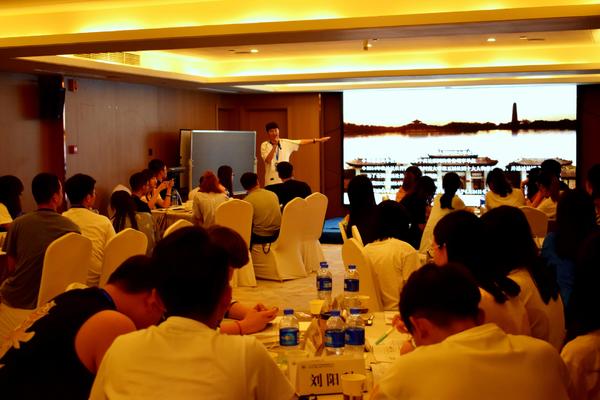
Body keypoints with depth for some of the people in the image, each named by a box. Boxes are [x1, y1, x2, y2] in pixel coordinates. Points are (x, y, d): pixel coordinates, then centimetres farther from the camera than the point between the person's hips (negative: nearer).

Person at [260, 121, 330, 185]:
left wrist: (317, 140, 7)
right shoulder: (264, 145, -2)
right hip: (271, 181, -2)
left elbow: (301, 142, 9)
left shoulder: (286, 143, 6)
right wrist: (274, 146, -19)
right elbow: (268, 160, -15)